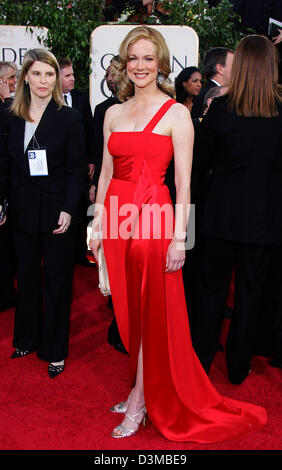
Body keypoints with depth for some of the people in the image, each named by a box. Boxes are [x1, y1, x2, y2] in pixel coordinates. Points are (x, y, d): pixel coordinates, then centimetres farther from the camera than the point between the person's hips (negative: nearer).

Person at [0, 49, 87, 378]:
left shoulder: (69, 118, -5)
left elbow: (76, 169, -7)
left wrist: (68, 209, -15)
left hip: (56, 211, -3)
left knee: (57, 280, 6)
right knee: (26, 276, 15)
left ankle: (55, 350, 21)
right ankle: (28, 338, 34)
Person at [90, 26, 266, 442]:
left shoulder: (176, 113, -4)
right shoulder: (114, 113, 12)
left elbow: (184, 182, -9)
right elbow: (106, 172, 14)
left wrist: (179, 237, -14)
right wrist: (98, 223, 10)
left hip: (153, 217, -5)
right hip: (117, 215, 5)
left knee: (153, 310, 4)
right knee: (128, 309, 12)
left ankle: (140, 401, 18)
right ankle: (144, 390, 30)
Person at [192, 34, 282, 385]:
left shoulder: (220, 108, -11)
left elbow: (202, 161, -3)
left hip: (222, 216, 0)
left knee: (212, 290, 15)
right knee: (249, 294, 14)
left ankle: (199, 362, 27)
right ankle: (238, 368, 27)